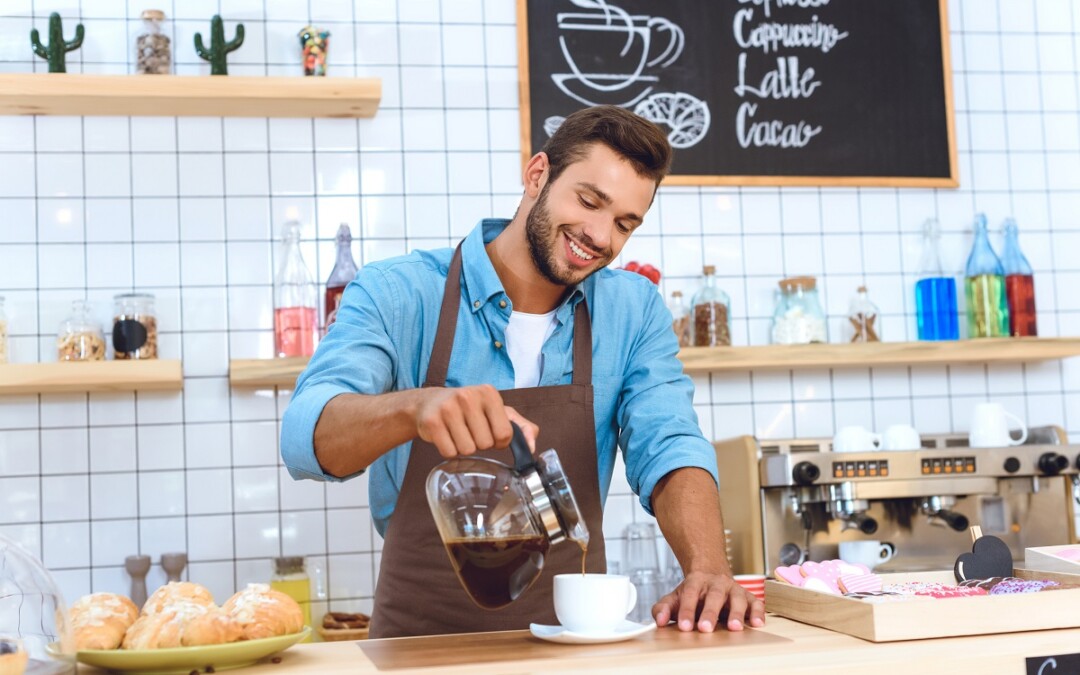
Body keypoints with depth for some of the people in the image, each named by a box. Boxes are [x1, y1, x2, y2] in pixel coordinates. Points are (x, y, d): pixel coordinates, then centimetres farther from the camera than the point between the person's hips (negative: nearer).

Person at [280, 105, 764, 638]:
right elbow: (307, 437, -18)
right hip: (424, 639, -2)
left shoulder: (634, 312, 5)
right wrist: (415, 406, -39)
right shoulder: (398, 295, -5)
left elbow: (669, 450, -3)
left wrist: (707, 571, -23)